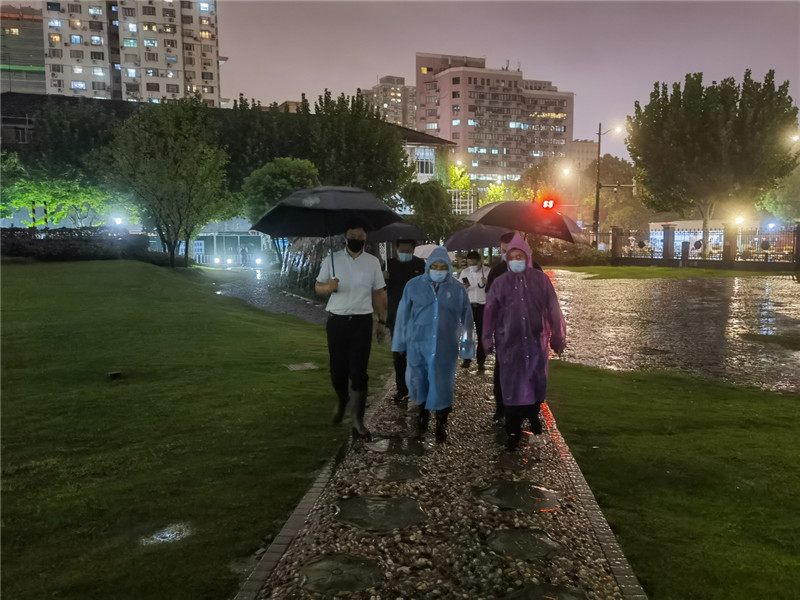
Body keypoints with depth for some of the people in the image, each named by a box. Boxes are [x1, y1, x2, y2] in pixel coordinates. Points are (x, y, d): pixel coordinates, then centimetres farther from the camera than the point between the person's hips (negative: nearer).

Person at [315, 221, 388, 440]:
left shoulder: (373, 262, 4)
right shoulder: (332, 259, 2)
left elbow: (378, 293, 8)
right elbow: (318, 286, 5)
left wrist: (382, 320, 3)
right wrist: (328, 287, -19)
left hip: (362, 322, -1)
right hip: (336, 321, 1)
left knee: (358, 372, -2)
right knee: (337, 369, 8)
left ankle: (358, 420, 4)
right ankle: (342, 401, 39)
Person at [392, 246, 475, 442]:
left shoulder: (457, 288, -1)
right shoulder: (414, 285, -1)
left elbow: (465, 318, 4)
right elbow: (403, 314, 3)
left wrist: (466, 346, 5)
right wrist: (401, 342, 5)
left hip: (445, 346, -1)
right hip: (418, 343, 1)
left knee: (442, 384, 4)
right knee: (417, 380, 9)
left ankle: (441, 422, 23)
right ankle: (423, 410, 38)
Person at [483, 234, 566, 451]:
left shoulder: (541, 280, -1)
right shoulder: (501, 283, 0)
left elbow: (553, 310, 1)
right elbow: (490, 313, 2)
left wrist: (557, 338, 3)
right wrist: (489, 340, 3)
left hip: (535, 342, 1)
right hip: (509, 343, 0)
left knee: (536, 383, 12)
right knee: (512, 388, 2)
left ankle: (533, 415, 39)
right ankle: (513, 432, 11)